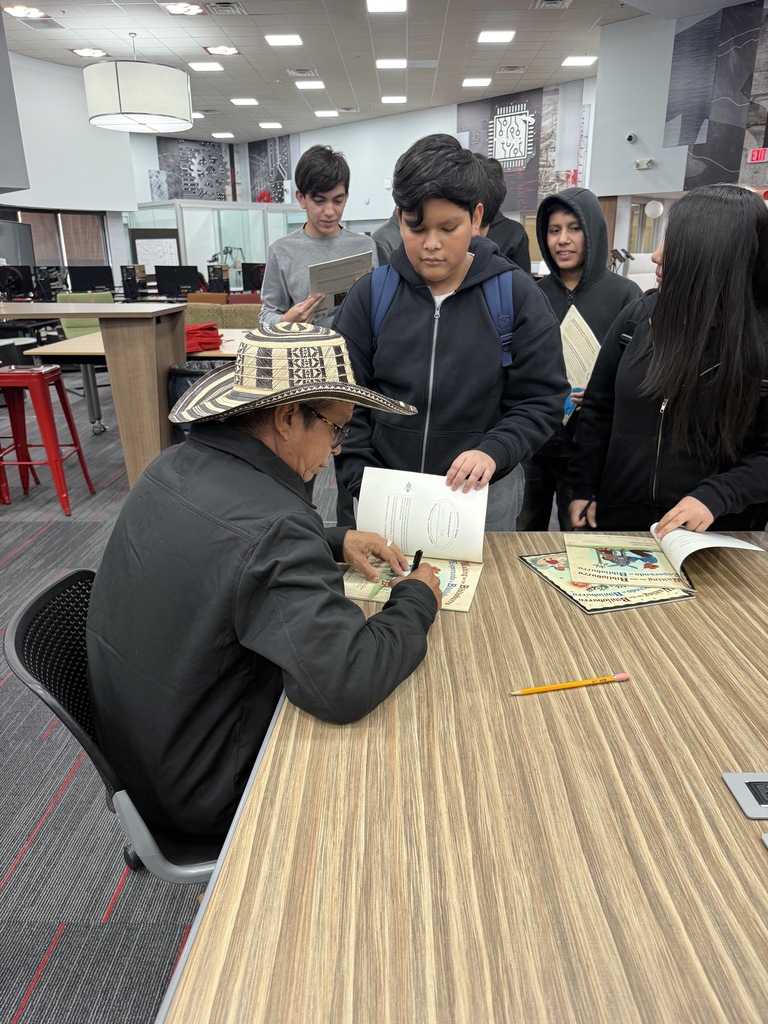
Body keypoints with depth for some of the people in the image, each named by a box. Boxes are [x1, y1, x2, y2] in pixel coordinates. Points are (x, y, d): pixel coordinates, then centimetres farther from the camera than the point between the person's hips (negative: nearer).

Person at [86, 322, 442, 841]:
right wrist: (417, 600, -20)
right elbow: (345, 685, -39)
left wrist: (335, 541, 4)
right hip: (208, 792, -8)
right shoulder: (272, 523, -34)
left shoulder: (174, 466, -5)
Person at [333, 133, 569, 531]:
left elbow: (540, 400, -4)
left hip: (484, 492, -1)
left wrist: (494, 452, -20)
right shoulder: (369, 296, -2)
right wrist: (364, 481, -10)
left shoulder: (518, 296, -5)